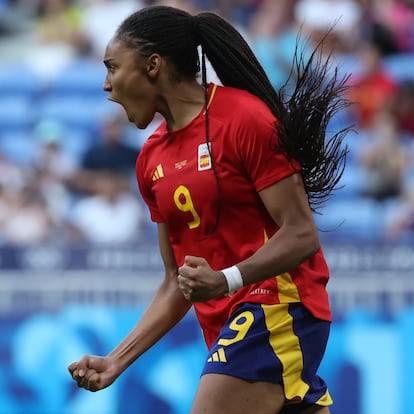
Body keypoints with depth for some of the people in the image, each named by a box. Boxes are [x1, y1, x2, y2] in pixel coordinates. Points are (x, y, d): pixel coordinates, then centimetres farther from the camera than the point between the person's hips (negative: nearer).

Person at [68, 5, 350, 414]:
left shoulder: (245, 119, -10)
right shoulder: (151, 158, 15)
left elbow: (302, 235, -14)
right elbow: (177, 284, 18)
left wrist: (227, 280, -27)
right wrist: (116, 360, 11)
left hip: (278, 308, -8)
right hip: (227, 330, 8)